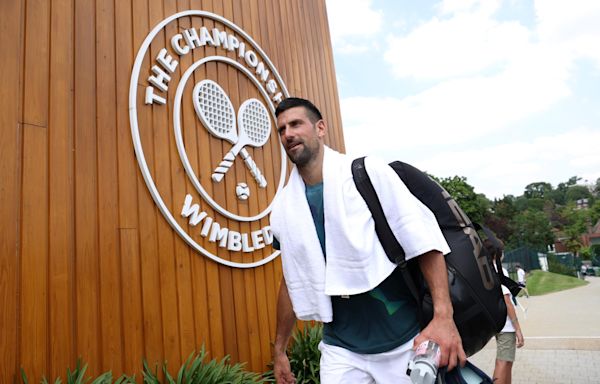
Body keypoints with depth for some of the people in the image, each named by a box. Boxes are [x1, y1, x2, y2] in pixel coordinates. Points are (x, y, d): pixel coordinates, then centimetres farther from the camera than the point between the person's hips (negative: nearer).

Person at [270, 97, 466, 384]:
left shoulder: (369, 174, -10)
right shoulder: (283, 208, 0)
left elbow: (424, 239, -12)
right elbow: (293, 281, 10)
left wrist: (443, 316, -21)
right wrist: (279, 349, 14)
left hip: (406, 341, -2)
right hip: (341, 350, 3)